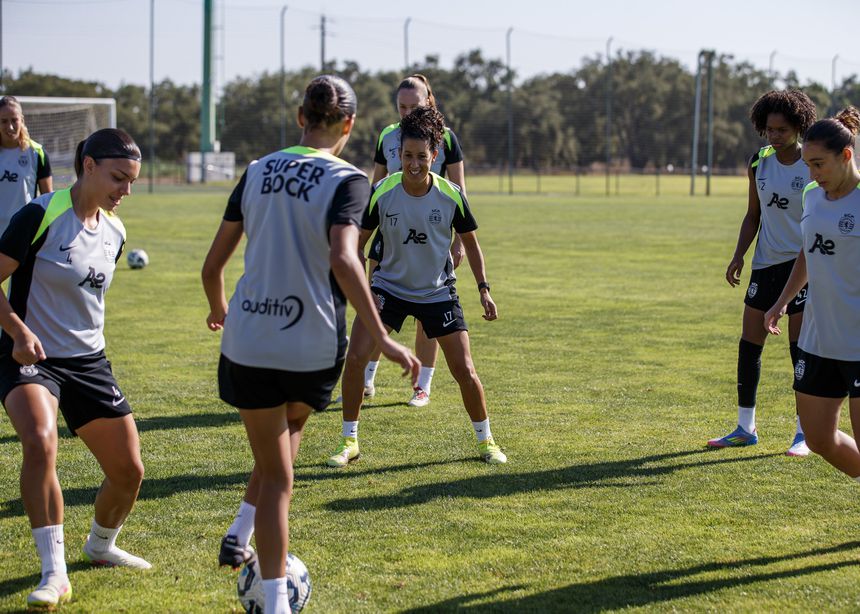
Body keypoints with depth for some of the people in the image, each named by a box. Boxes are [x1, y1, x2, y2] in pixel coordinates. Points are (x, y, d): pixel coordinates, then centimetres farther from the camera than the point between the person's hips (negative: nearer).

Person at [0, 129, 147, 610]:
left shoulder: (114, 231, 6)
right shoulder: (41, 216, -15)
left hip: (89, 362, 7)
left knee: (129, 469, 6)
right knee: (40, 442, -34)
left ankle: (101, 547, 37)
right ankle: (55, 575, -27)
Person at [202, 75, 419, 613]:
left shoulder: (258, 172, 7)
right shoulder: (347, 180, -7)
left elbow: (213, 264, 10)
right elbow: (343, 260, -24)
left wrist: (219, 308, 30)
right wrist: (382, 338, -22)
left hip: (249, 343, 3)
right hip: (313, 346, -2)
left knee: (276, 473, 12)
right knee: (292, 425, 31)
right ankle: (243, 536, 25)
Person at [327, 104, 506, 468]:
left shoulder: (451, 195, -13)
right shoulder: (381, 192, -15)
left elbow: (470, 241, 3)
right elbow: (358, 242, -4)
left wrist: (484, 289, -2)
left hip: (438, 292, 0)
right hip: (389, 287, 0)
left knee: (465, 371, -4)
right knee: (354, 357, -15)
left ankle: (485, 441, 20)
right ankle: (349, 441, 1)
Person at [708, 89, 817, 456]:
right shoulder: (759, 164, 5)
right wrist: (738, 256, 4)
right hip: (765, 263, 5)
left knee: (801, 348, -4)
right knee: (749, 346, 4)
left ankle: (806, 433, 7)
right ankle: (745, 428, 16)